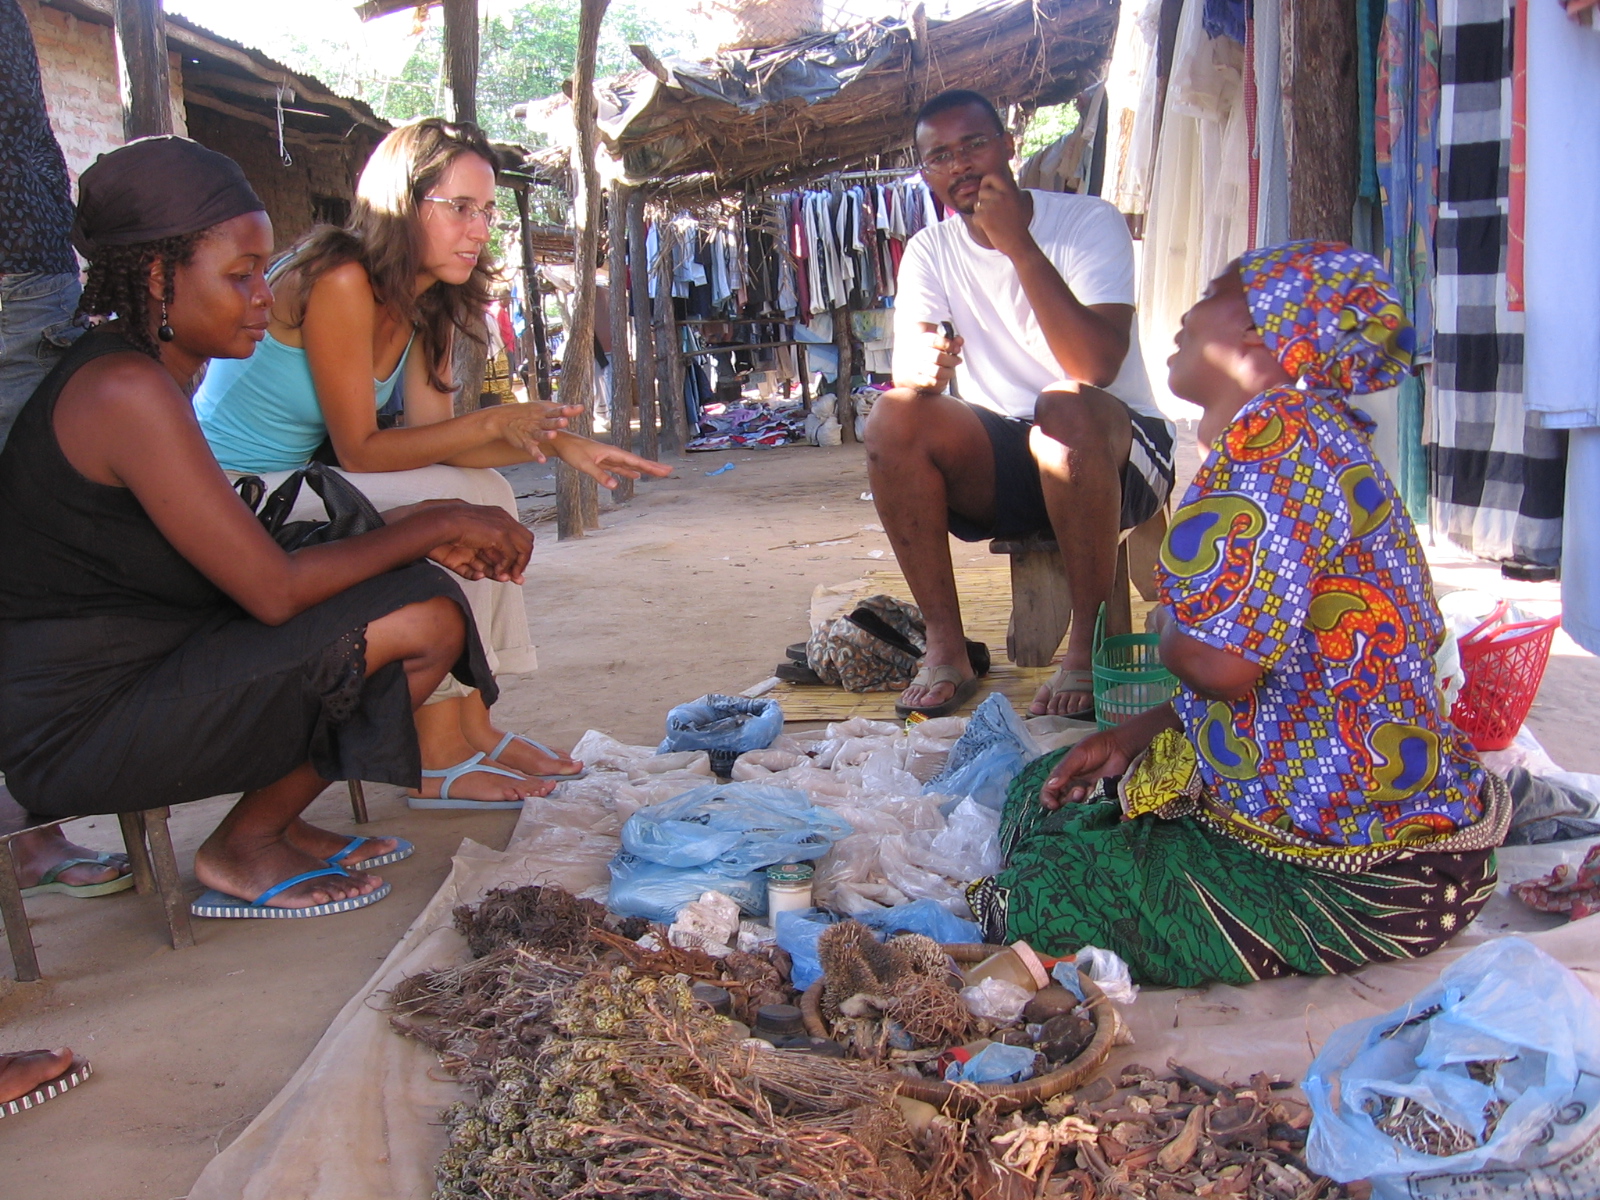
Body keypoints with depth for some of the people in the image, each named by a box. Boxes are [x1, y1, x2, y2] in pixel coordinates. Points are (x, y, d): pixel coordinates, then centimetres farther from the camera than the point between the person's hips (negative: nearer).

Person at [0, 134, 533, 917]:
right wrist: (433, 528, -10)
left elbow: (241, 560, 11)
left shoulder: (143, 373, 11)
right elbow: (275, 592, -22)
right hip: (81, 727, -10)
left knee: (411, 585, 12)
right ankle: (244, 849, 1)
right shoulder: (127, 391, -20)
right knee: (424, 619, -18)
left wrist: (414, 533, 3)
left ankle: (279, 823, 13)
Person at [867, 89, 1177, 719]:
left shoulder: (1088, 221, -9)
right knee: (893, 417, -23)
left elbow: (1096, 366, -25)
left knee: (1066, 408, -37)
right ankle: (944, 647, -18)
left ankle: (1089, 643, -23)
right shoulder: (930, 251, 5)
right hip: (1000, 464, 4)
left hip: (1116, 452, -3)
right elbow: (908, 361, -11)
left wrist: (1019, 244, -28)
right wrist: (921, 366, -36)